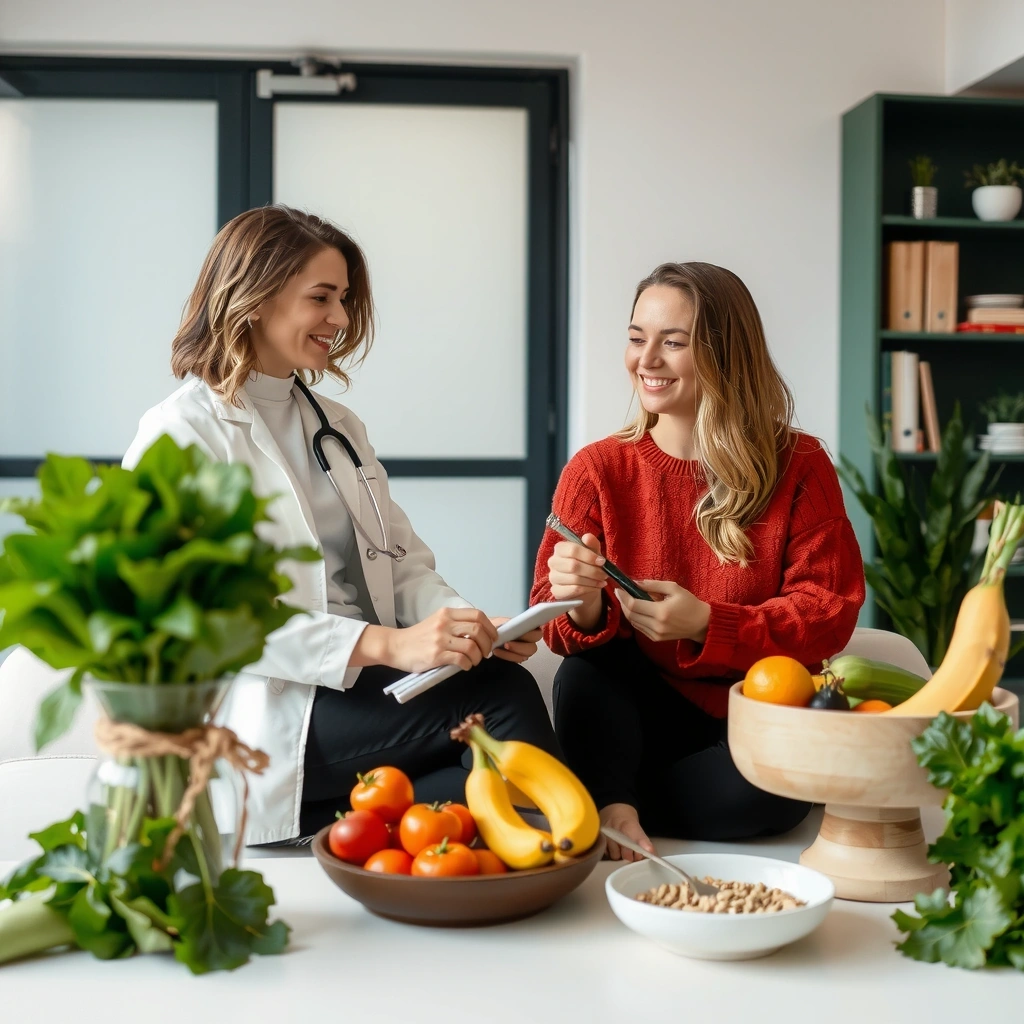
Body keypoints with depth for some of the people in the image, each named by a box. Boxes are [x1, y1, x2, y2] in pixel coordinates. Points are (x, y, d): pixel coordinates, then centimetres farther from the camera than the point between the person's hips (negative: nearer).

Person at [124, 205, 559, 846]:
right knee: (501, 698, -28)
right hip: (270, 715, -7)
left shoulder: (340, 426, 22)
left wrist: (474, 627, -8)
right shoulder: (182, 437, -3)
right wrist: (386, 644, -25)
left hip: (369, 691, 7)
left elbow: (404, 562, 16)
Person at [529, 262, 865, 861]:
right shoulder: (596, 470, 0)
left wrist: (705, 624, -23)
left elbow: (830, 612, -8)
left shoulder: (800, 467, -2)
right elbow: (559, 626, -2)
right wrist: (582, 607, -29)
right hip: (634, 717, 1)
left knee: (772, 787, -33)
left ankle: (620, 804, -13)